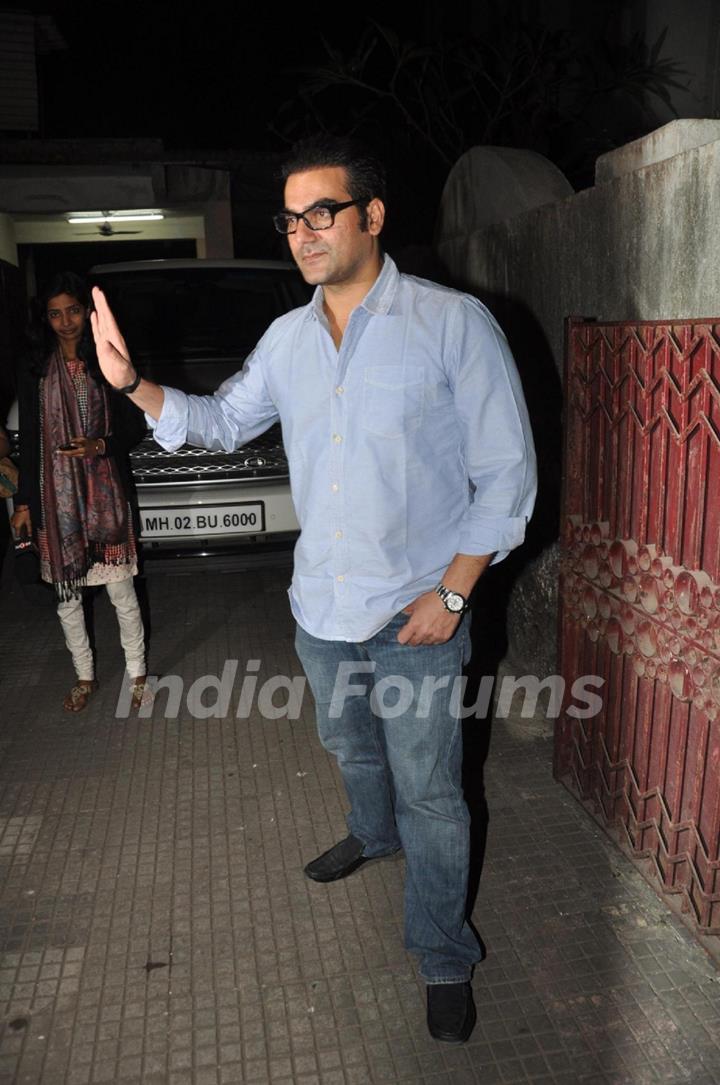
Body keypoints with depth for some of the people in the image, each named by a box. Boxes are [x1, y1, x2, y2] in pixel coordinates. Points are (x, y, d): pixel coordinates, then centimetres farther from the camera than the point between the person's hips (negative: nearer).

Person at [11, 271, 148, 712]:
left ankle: (137, 672, 20)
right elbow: (29, 441, 7)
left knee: (122, 590, 2)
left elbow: (135, 425, 2)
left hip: (104, 493, -2)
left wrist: (101, 445, -18)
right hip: (55, 497, 3)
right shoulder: (36, 372, 5)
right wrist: (24, 502, 5)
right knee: (66, 594, 10)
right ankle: (85, 676, 27)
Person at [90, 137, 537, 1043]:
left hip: (415, 612, -5)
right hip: (321, 606, 6)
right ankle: (374, 833, 58)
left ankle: (445, 960, 28)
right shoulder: (286, 339, 4)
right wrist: (134, 384, 1)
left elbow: (505, 473, -12)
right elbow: (223, 422, 18)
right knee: (351, 746, 27)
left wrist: (451, 593, -15)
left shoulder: (453, 324, -14)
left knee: (428, 791, 6)